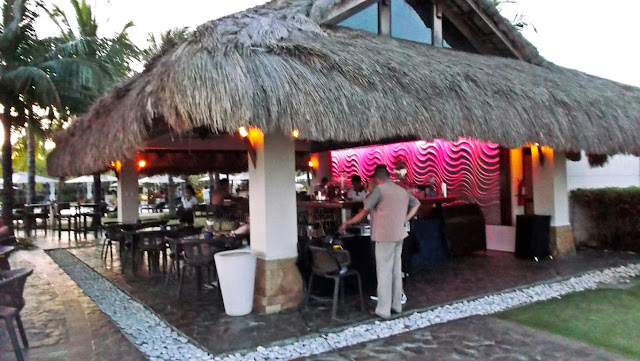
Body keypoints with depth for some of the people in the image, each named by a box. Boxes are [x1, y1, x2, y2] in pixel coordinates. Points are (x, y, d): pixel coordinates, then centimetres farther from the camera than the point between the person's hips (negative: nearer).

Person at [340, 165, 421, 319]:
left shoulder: (379, 189, -11)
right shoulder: (402, 190, 12)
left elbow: (365, 211, -11)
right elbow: (416, 204, 24)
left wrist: (347, 223, -1)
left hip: (385, 236, -7)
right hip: (399, 235, 7)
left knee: (384, 272, -3)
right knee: (396, 270, 14)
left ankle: (383, 310, 0)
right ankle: (396, 305, 22)